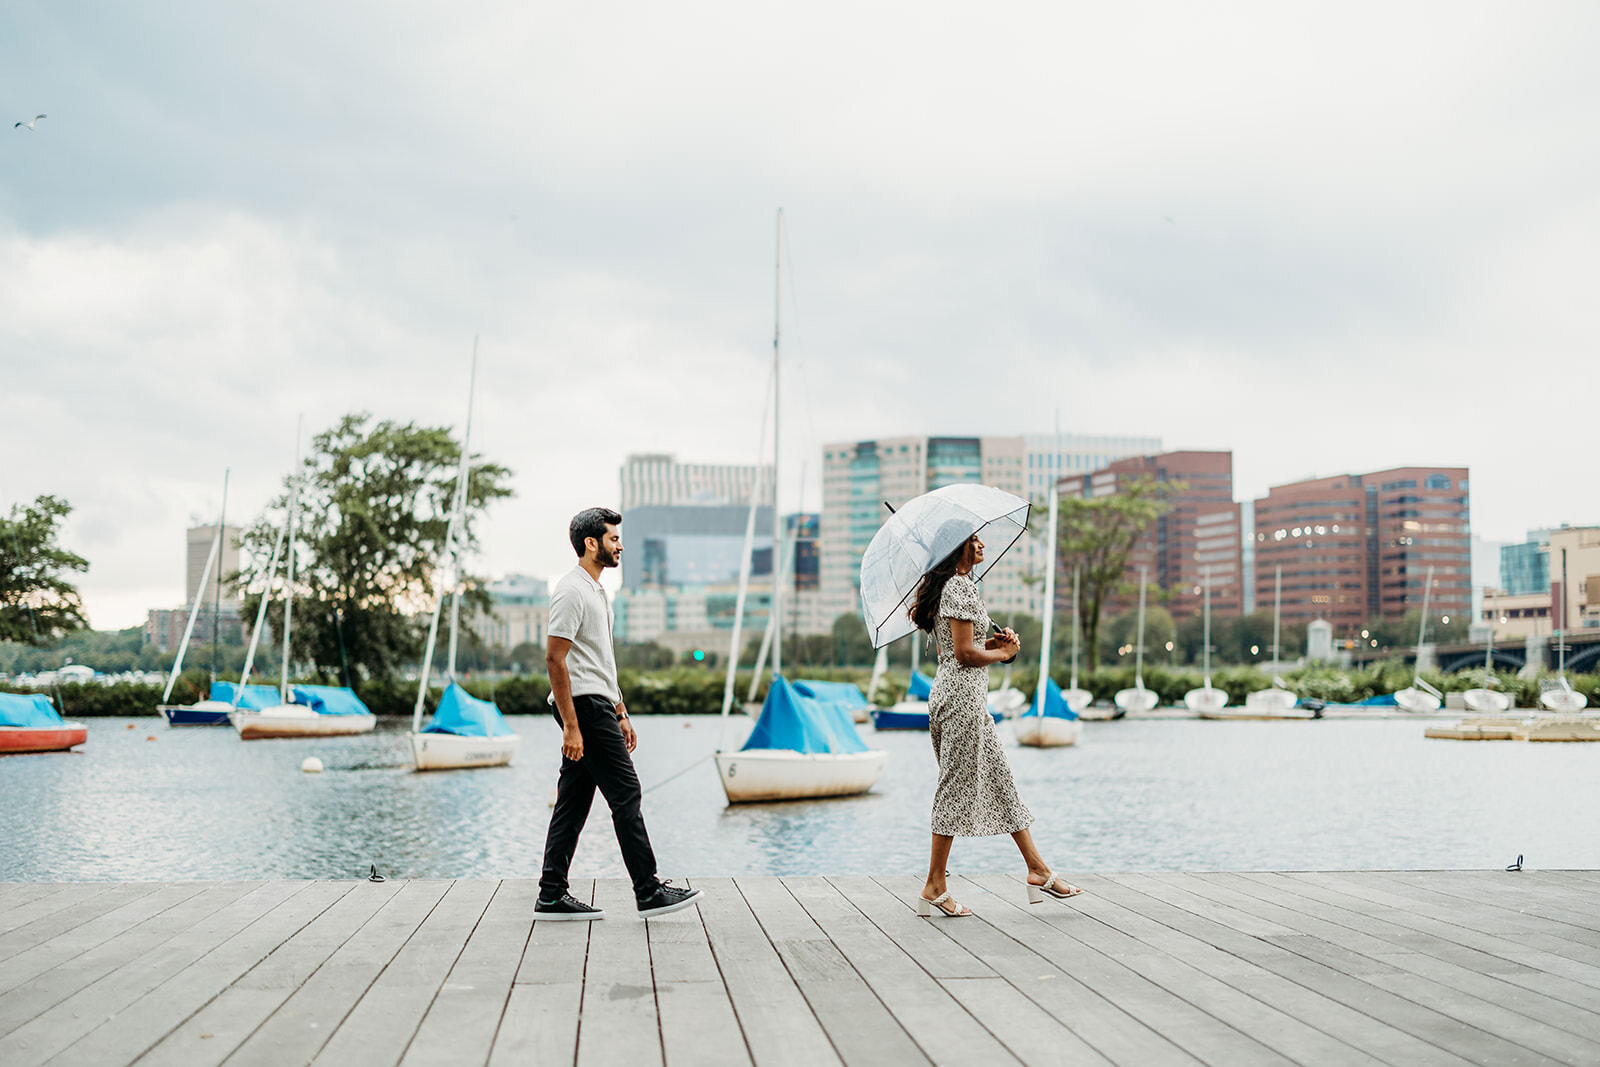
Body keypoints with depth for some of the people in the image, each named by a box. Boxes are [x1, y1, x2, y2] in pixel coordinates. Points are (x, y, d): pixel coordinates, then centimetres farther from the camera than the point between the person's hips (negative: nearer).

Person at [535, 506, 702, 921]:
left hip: (597, 706, 11)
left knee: (573, 802, 8)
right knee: (625, 795, -7)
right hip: (585, 707, -11)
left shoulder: (596, 592, 19)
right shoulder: (572, 591, -14)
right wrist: (571, 727, -22)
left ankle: (553, 896, 10)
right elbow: (555, 658, -19)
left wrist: (621, 713, 22)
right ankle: (649, 891, -2)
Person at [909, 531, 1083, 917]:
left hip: (949, 693, 11)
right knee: (957, 788, -5)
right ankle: (934, 889, 0)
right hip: (963, 696, -11)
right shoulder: (961, 587, -14)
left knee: (1000, 777, 11)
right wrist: (1004, 653, -3)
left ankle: (1038, 870, 16)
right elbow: (964, 653, -19)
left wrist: (991, 642, 9)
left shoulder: (945, 588, 18)